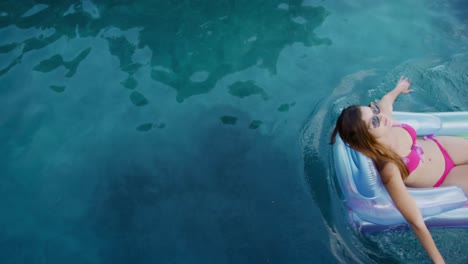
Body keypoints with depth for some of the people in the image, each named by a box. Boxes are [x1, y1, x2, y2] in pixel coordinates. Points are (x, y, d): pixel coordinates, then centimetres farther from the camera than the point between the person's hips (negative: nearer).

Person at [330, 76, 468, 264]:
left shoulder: (384, 118, -27)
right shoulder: (388, 168, -44)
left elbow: (386, 99, 0)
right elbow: (416, 223, -41)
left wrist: (398, 88, 22)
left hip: (440, 146, 5)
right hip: (442, 180, -5)